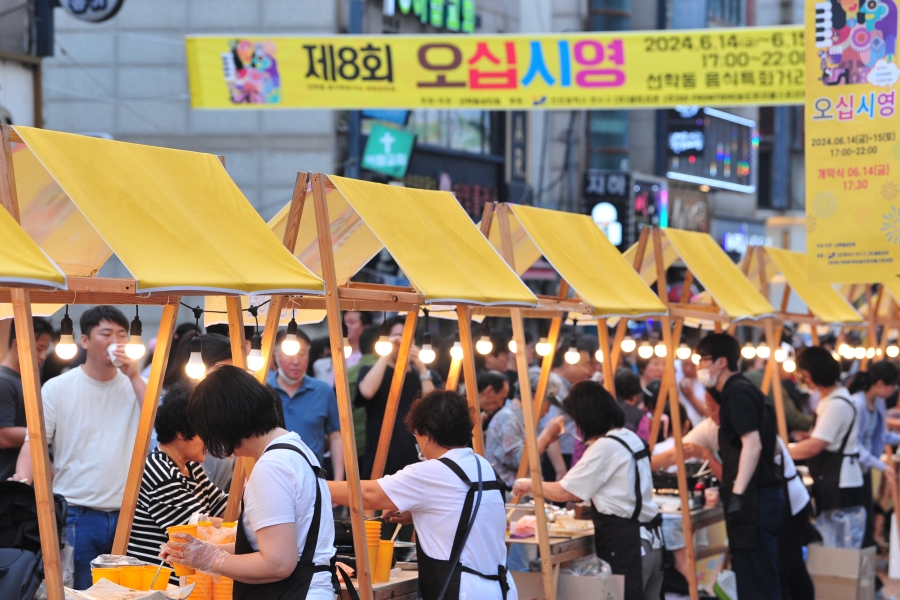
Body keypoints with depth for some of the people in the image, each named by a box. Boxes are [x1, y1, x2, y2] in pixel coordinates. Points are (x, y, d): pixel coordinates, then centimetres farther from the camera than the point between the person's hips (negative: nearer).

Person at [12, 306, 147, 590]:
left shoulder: (134, 385, 8)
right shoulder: (58, 389, 2)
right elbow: (34, 442, -2)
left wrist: (134, 376, -10)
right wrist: (21, 483, -21)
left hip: (127, 513, 2)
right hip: (77, 516, -2)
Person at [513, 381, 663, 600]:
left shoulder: (604, 447, -15)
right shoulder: (632, 439, 12)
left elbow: (565, 492, -11)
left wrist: (530, 485, 3)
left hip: (624, 543, -9)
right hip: (650, 537, 9)